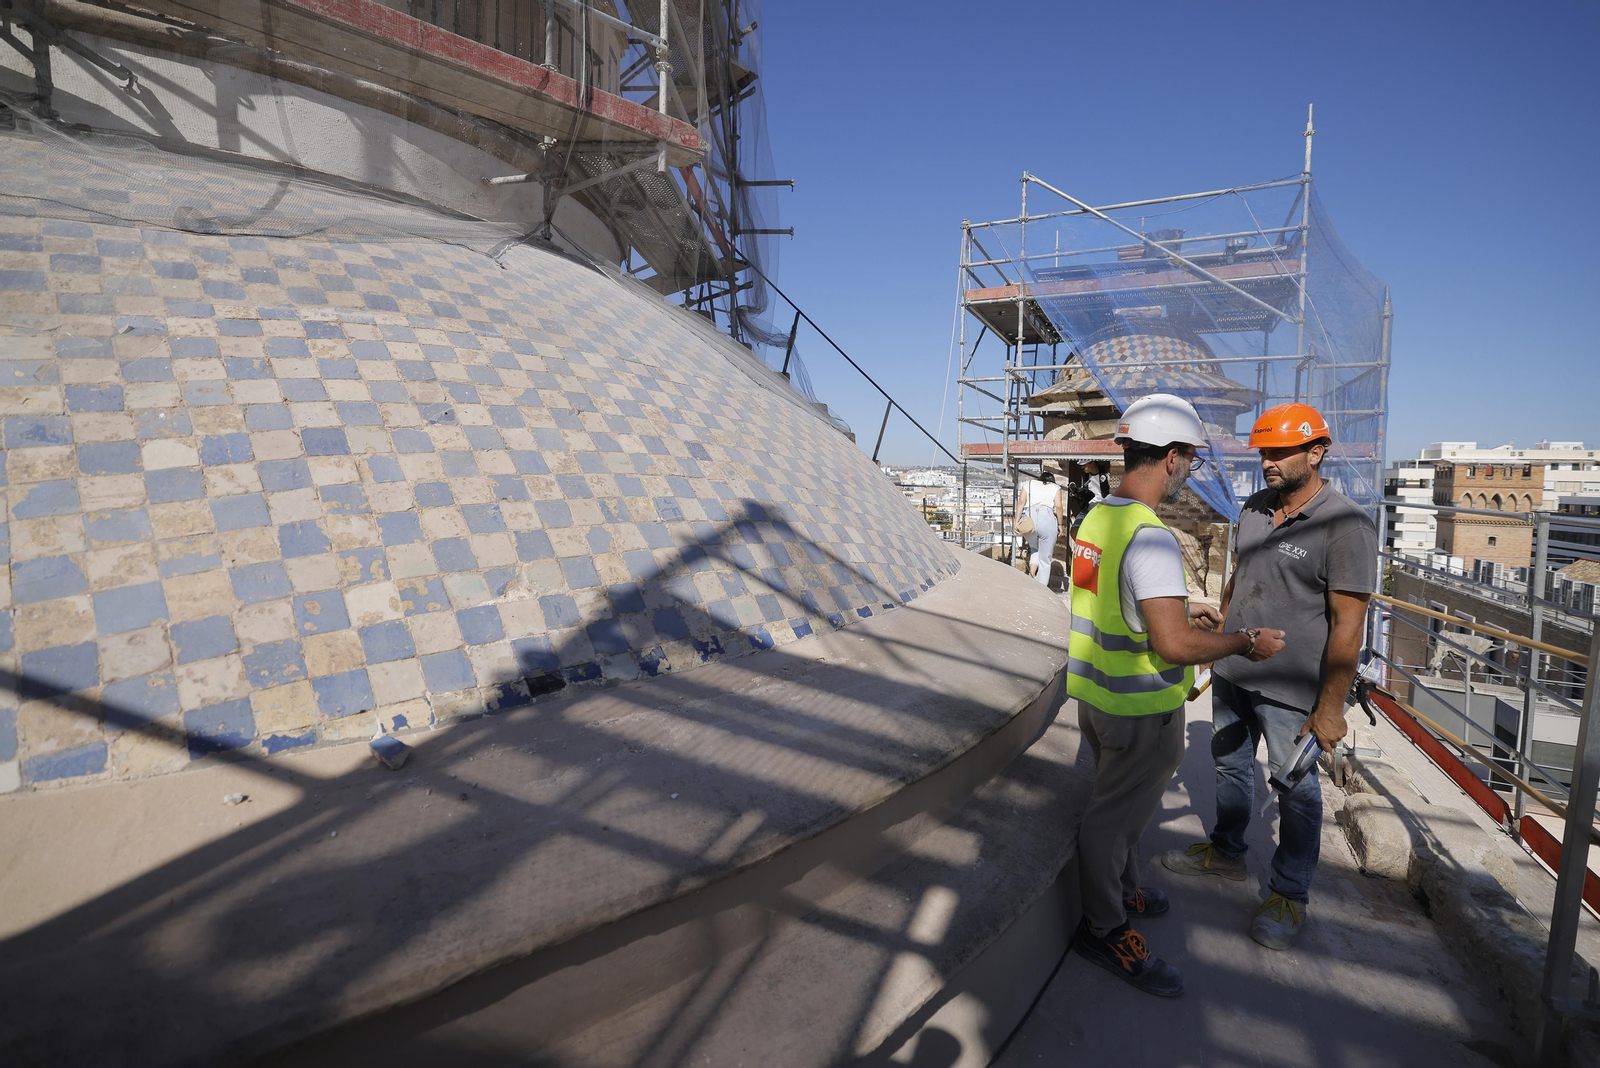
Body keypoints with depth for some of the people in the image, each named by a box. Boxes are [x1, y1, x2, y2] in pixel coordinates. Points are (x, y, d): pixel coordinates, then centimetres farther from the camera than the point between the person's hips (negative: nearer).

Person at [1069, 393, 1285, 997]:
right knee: (1114, 816, 8)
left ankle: (1123, 892, 47)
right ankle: (1104, 930, 27)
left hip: (1098, 693, 9)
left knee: (1121, 803, 26)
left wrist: (1183, 611, 21)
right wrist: (1246, 642, -13)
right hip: (1140, 709, -9)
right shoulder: (1151, 537, -27)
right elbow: (1174, 644, -30)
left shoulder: (1097, 517, 3)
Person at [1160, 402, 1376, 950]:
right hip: (1231, 673, 7)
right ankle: (1226, 851, 42)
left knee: (1296, 790, 9)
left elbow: (1347, 625, -18)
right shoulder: (1255, 508, 5)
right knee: (1231, 766, 21)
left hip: (1288, 690, -7)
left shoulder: (1346, 526, -17)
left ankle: (1289, 895, 26)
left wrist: (1330, 707, -18)